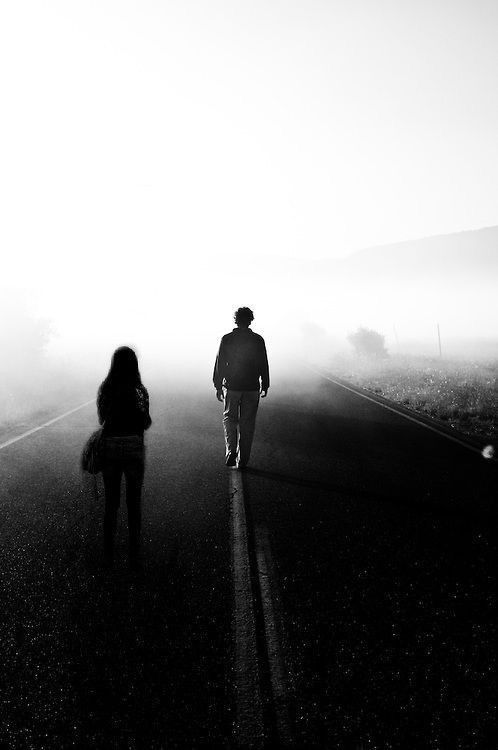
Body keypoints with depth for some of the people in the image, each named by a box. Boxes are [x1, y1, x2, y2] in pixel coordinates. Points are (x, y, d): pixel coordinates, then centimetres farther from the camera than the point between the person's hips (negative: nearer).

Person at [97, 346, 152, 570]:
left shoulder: (104, 389, 1)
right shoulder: (138, 391, -8)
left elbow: (102, 420, 10)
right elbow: (146, 424, -2)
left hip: (109, 448, 3)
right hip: (133, 448, -2)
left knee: (111, 503, 14)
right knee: (134, 504, 9)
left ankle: (108, 556, 20)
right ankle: (134, 558, 12)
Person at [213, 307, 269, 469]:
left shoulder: (227, 339, -5)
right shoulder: (258, 340, -3)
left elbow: (219, 364, -2)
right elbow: (263, 365, 1)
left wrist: (218, 387, 6)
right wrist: (265, 386, 11)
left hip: (231, 386, 0)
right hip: (252, 388, 0)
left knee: (229, 418, 17)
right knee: (247, 423, 8)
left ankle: (231, 451, -1)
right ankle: (242, 461, 13)